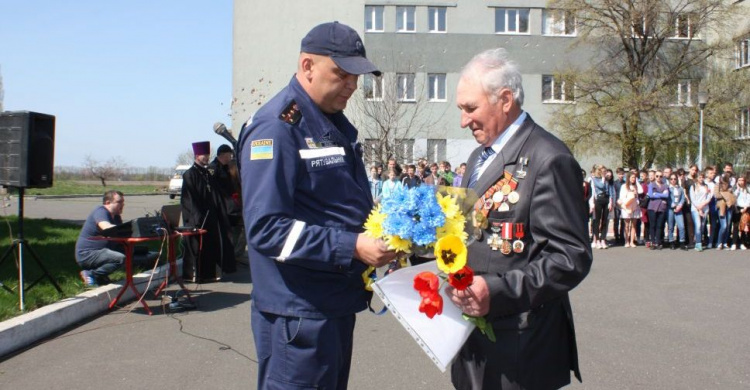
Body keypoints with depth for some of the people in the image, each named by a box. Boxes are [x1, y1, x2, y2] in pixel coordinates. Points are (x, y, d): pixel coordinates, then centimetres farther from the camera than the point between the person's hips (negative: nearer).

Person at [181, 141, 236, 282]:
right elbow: (189, 199, -15)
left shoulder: (208, 173, 15)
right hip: (197, 219, -8)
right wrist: (197, 217, -20)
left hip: (210, 216, 8)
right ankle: (195, 275, 6)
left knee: (211, 245, 10)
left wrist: (221, 214, 9)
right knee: (198, 245, -3)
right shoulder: (190, 174, -9)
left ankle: (208, 273, 19)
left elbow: (217, 196, 17)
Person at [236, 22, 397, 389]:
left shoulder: (336, 124, 11)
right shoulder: (275, 127, -17)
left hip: (339, 303, 9)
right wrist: (351, 247, -27)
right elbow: (266, 228, -24)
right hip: (299, 313, -9)